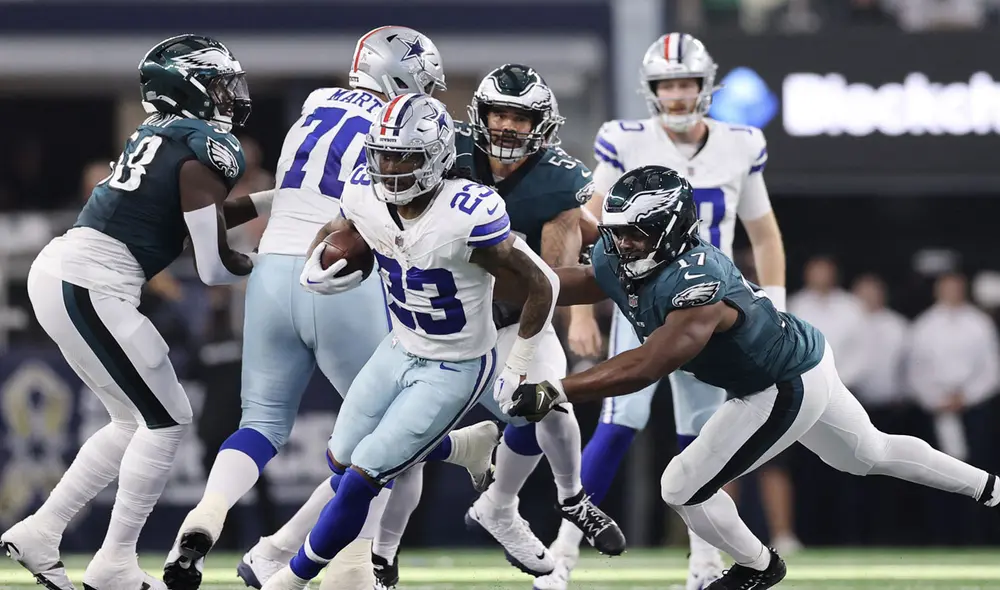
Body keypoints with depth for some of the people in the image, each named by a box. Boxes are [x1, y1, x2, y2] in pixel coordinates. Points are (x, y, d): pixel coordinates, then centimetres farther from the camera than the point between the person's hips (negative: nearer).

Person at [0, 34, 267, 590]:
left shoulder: (163, 135, 17)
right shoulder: (207, 149, -9)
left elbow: (194, 218, 29)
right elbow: (215, 266, -7)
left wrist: (279, 198, 29)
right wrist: (266, 262, 13)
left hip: (59, 272, 9)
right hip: (91, 287, -9)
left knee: (137, 422, 18)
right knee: (169, 420, 0)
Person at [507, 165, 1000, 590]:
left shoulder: (697, 283, -39)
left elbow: (645, 368, -47)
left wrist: (553, 392, -52)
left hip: (788, 389, -9)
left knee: (682, 489, -3)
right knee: (871, 455, 30)